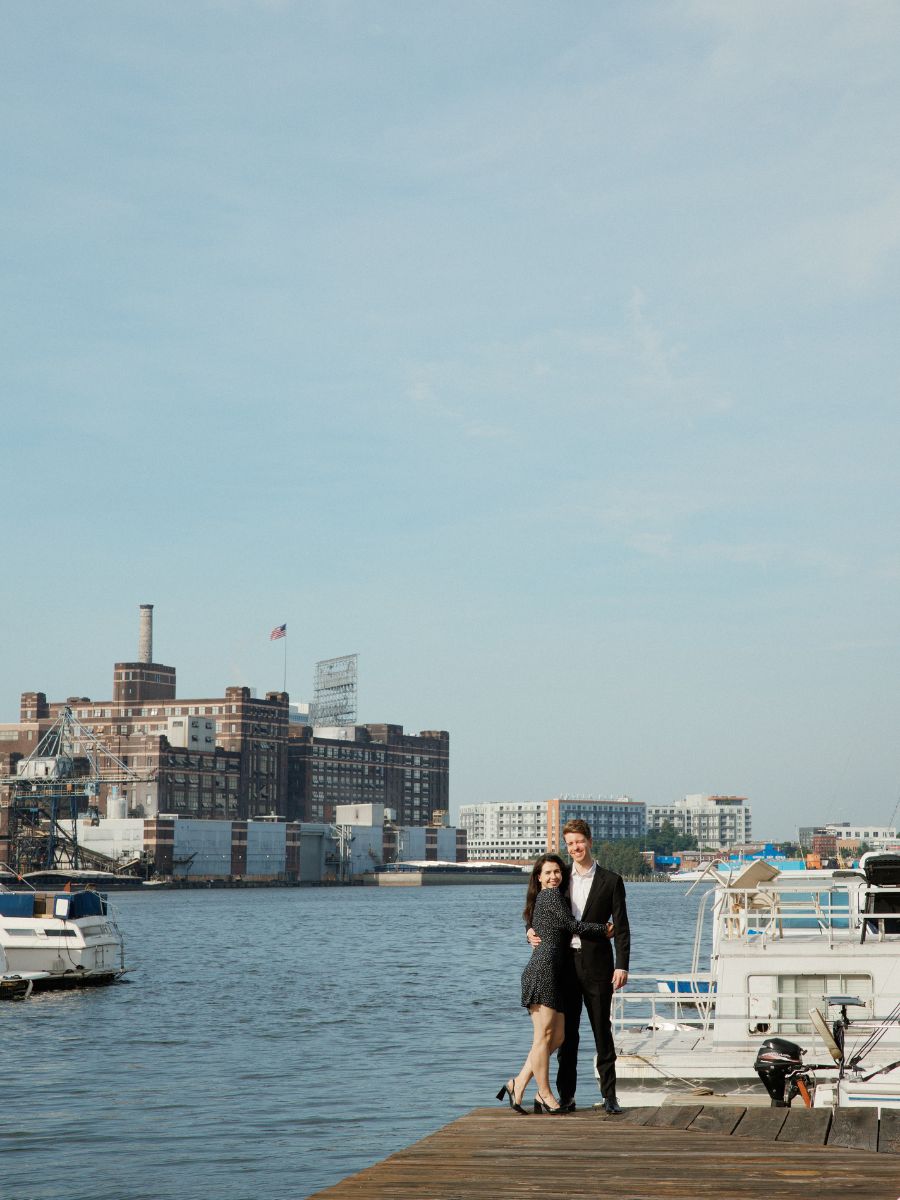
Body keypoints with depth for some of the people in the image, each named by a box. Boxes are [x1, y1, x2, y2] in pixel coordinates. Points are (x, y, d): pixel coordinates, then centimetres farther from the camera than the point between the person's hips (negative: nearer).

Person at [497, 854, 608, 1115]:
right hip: (543, 970, -10)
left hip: (553, 974, 10)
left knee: (557, 1037, 7)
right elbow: (572, 926, -5)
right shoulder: (551, 895, -2)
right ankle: (545, 1095, -3)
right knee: (544, 1035, -6)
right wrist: (604, 930, 5)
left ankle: (518, 1084, 8)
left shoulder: (542, 899, 25)